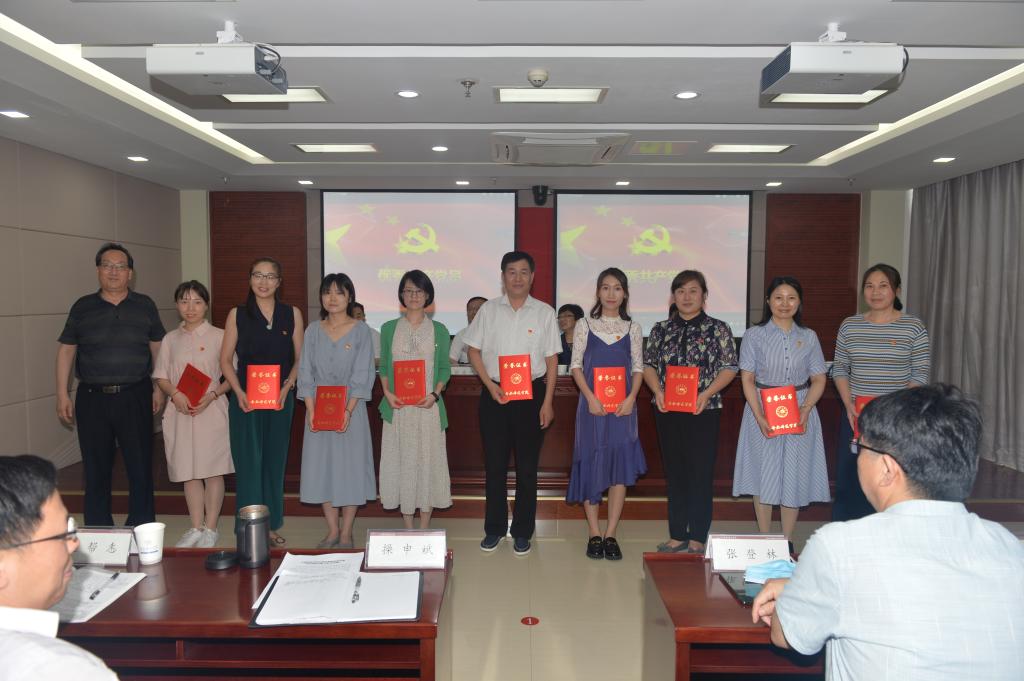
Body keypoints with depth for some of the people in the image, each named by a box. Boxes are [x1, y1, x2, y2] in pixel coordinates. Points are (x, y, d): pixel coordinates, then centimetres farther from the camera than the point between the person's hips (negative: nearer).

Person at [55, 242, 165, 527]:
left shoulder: (144, 306, 7)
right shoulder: (82, 307, 7)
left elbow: (158, 348, 10)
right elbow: (65, 351, 8)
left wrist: (159, 388, 4)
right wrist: (62, 394, 2)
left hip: (135, 397, -1)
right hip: (92, 398, 1)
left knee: (140, 467, 2)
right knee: (96, 470, 7)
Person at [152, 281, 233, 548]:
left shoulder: (219, 336, 0)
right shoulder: (170, 339, 10)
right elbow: (161, 378, 9)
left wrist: (212, 395, -16)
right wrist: (176, 394, -10)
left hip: (212, 411, -3)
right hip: (180, 411, 3)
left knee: (213, 471, 0)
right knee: (189, 472, 8)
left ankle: (210, 529, 11)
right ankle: (196, 528, 19)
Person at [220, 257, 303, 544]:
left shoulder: (292, 314, 4)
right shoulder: (237, 314, 2)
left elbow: (300, 358, 5)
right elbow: (225, 360, 2)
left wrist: (287, 386, -11)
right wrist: (239, 392, -11)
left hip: (280, 399, 2)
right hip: (245, 400, -1)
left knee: (275, 462, 9)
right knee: (248, 462, -2)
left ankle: (271, 525, 22)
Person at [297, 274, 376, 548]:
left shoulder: (361, 330, -2)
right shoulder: (313, 330, 6)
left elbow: (362, 374, -7)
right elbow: (305, 372, 3)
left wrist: (348, 410, -17)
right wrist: (310, 409, -10)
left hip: (350, 409, -3)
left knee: (350, 466, 0)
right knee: (322, 467, 5)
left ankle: (346, 533, 10)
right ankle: (332, 531, 17)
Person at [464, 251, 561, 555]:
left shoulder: (544, 312, 2)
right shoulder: (488, 310, 4)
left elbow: (552, 359, 3)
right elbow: (474, 350, 6)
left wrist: (548, 402, -3)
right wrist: (490, 385, -6)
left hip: (531, 393, -1)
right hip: (494, 394, 1)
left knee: (527, 465, 5)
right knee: (494, 464, 7)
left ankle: (522, 532, 18)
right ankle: (494, 528, 22)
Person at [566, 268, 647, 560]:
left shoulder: (633, 328, 9)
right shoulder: (584, 325, 4)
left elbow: (638, 368, 7)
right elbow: (576, 365, 1)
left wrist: (631, 398, -9)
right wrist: (590, 398, -12)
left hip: (622, 406, 1)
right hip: (592, 403, -1)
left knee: (620, 465, 0)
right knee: (591, 464, 1)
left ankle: (611, 534, 10)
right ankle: (594, 534, 12)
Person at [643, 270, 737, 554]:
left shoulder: (718, 329, 1)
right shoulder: (661, 329, 9)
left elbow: (729, 368, -2)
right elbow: (649, 364, 10)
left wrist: (706, 394, -15)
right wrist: (657, 391, -8)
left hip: (703, 411, -3)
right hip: (667, 412, 3)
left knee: (701, 474, 1)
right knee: (674, 472, 9)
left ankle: (697, 538, 12)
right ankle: (677, 536, 19)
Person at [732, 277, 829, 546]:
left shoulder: (808, 337, 6)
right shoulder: (754, 335, -1)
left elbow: (818, 379, 5)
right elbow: (747, 379, -4)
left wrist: (805, 409, -12)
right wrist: (759, 417, -15)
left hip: (799, 413, 2)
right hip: (763, 412, -2)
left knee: (794, 477, 6)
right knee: (764, 475, 4)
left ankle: (787, 542, 20)